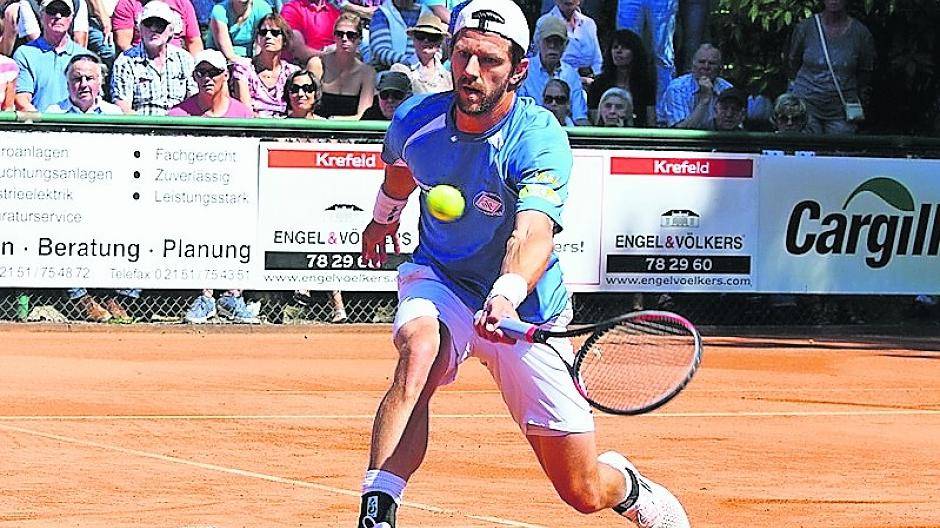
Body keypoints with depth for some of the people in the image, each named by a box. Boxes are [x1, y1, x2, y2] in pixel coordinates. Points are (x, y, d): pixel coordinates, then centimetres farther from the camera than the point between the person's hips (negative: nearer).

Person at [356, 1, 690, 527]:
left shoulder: (540, 138, -25)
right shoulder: (416, 119, -10)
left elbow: (533, 235, -42)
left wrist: (507, 294, -62)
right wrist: (384, 216, 36)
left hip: (524, 312, -2)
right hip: (440, 281, 2)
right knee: (418, 351, -37)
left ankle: (627, 484, 38)